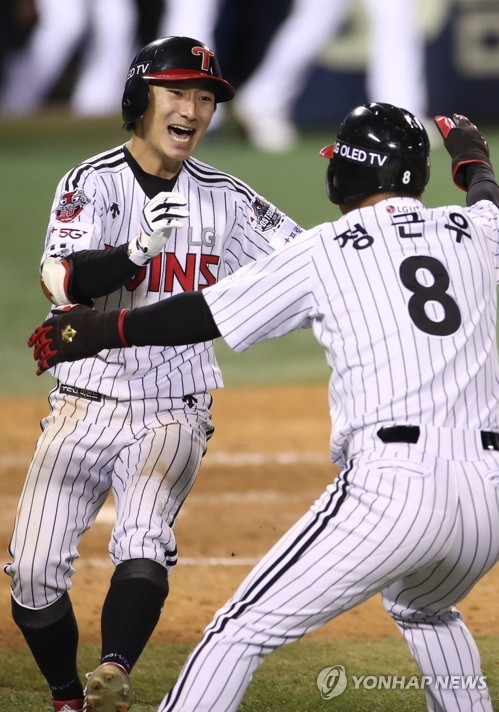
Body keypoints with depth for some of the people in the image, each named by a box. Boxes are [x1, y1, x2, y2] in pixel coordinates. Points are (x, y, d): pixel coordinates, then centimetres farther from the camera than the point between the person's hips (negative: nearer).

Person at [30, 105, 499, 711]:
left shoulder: (325, 250, 4)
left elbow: (200, 317, 6)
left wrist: (100, 330, 20)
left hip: (389, 485, -6)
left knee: (242, 632, -2)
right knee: (427, 613, 36)